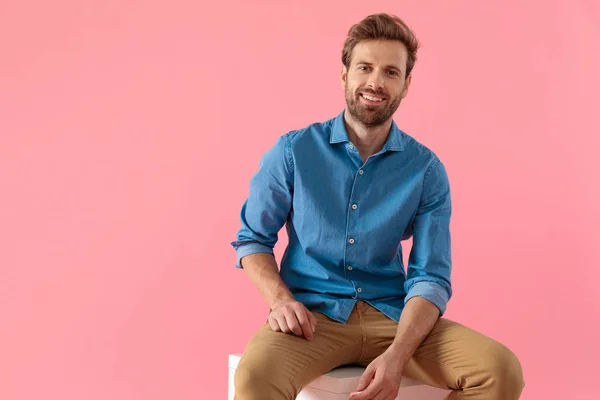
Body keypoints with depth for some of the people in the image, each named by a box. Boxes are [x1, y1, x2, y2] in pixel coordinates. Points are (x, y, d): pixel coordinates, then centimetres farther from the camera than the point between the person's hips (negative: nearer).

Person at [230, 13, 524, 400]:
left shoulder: (426, 170, 1)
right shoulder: (294, 151, 0)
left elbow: (430, 277, -3)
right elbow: (253, 239, 8)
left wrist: (397, 357, -20)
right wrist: (280, 299, -12)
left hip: (393, 315, 2)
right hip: (312, 313, -2)